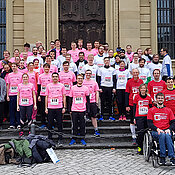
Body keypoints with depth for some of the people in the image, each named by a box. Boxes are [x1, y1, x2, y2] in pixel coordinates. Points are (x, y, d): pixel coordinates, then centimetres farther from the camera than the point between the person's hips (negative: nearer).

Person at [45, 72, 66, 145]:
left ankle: (60, 139, 10)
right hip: (50, 108, 1)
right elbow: (46, 97, 10)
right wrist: (46, 108, 4)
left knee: (59, 123, 2)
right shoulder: (48, 86, 8)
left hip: (59, 107, -1)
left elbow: (64, 97, 6)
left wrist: (64, 107, -1)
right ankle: (49, 138, 16)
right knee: (50, 123, 4)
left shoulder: (61, 86, 5)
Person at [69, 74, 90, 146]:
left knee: (82, 124, 4)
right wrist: (69, 109, 6)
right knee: (74, 124, 5)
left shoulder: (85, 88, 3)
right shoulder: (73, 88, 5)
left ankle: (82, 139, 12)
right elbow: (71, 99, 9)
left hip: (82, 110, 0)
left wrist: (88, 109, 2)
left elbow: (88, 100, 7)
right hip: (74, 110, 1)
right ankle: (73, 139, 12)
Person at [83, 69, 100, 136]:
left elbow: (97, 92, 9)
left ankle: (96, 130, 8)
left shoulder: (94, 82, 7)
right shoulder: (82, 82, 5)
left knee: (94, 116, 2)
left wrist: (97, 101, 1)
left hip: (92, 102, 0)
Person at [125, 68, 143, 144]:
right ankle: (134, 137, 13)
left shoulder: (141, 81, 5)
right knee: (132, 121, 5)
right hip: (131, 104, -1)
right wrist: (127, 105, -6)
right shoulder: (129, 82, 0)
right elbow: (127, 94, 0)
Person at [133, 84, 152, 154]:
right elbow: (134, 108, 7)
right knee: (141, 133, -9)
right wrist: (134, 118, 3)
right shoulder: (137, 97, 5)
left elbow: (151, 108, 15)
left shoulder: (148, 97, 10)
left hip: (147, 117, 2)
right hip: (139, 117, -2)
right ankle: (140, 147, 2)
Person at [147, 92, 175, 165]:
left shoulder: (168, 110, 18)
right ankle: (162, 157, -33)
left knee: (167, 136, -35)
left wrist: (169, 129, -9)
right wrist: (157, 129, -13)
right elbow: (149, 123, 3)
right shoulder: (151, 110, 12)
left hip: (166, 131, 1)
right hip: (155, 131, -1)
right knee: (162, 135, -36)